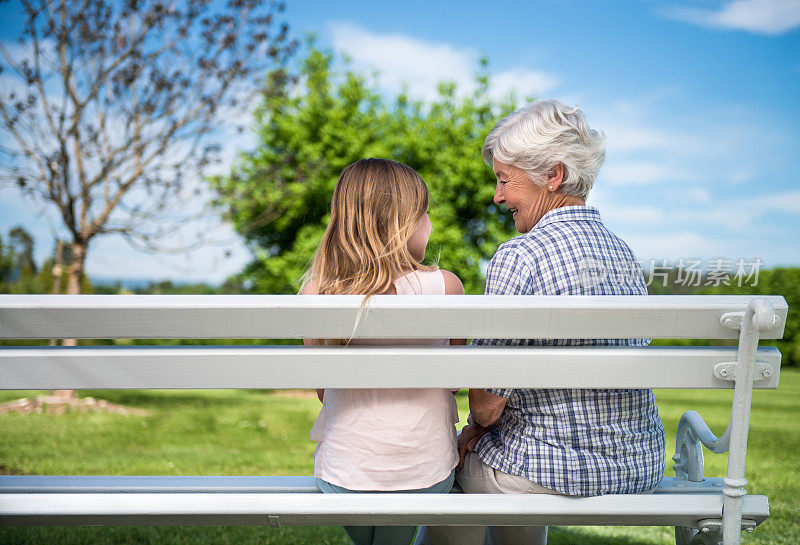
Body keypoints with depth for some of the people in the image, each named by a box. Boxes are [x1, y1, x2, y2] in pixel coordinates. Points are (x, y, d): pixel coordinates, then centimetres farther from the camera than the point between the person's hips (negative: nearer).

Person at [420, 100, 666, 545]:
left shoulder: (520, 257, -20)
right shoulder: (625, 253, 4)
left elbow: (487, 401, -19)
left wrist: (479, 423, 4)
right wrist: (488, 423, 9)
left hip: (559, 474, -7)